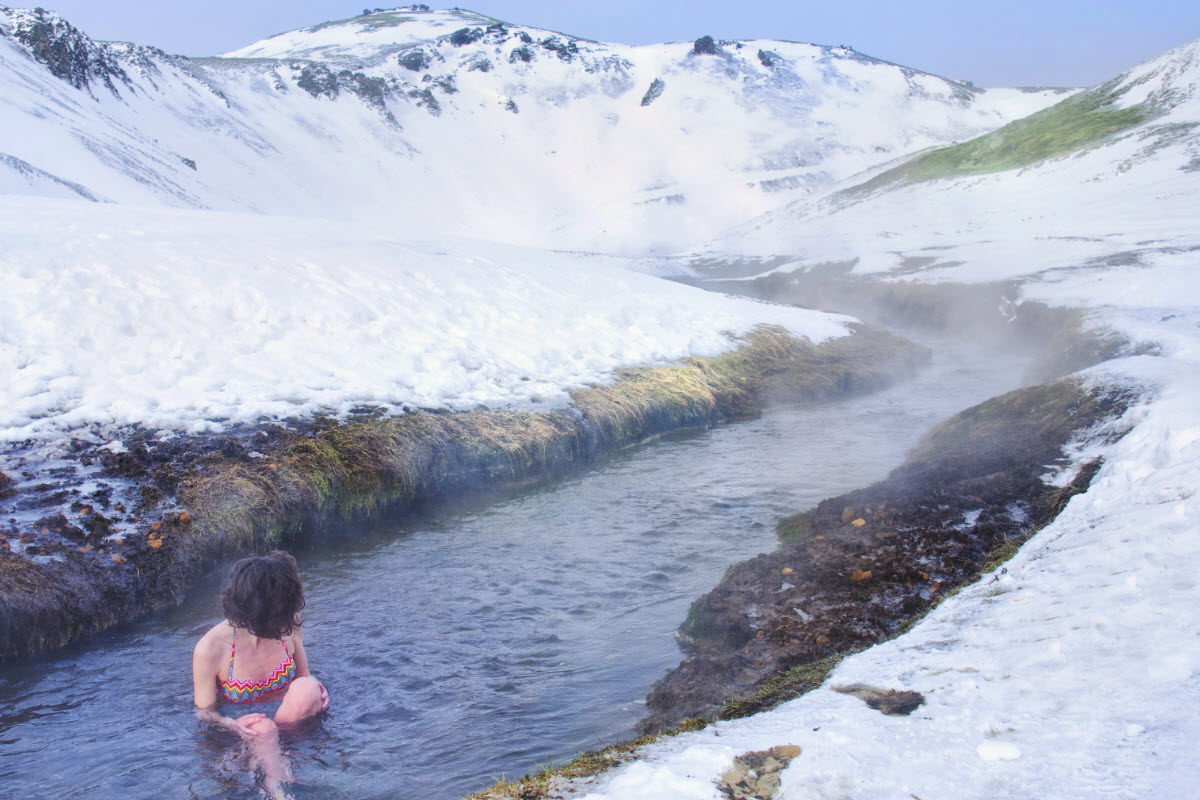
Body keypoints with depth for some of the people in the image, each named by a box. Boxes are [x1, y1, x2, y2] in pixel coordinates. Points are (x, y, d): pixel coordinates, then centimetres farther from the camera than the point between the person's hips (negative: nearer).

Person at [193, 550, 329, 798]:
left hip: (279, 712, 4)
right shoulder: (210, 649, -24)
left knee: (307, 689, -30)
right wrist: (232, 724, -31)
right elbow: (205, 712, -9)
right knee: (264, 728, -38)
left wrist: (310, 697, -21)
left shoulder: (289, 625, -15)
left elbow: (304, 676, 3)